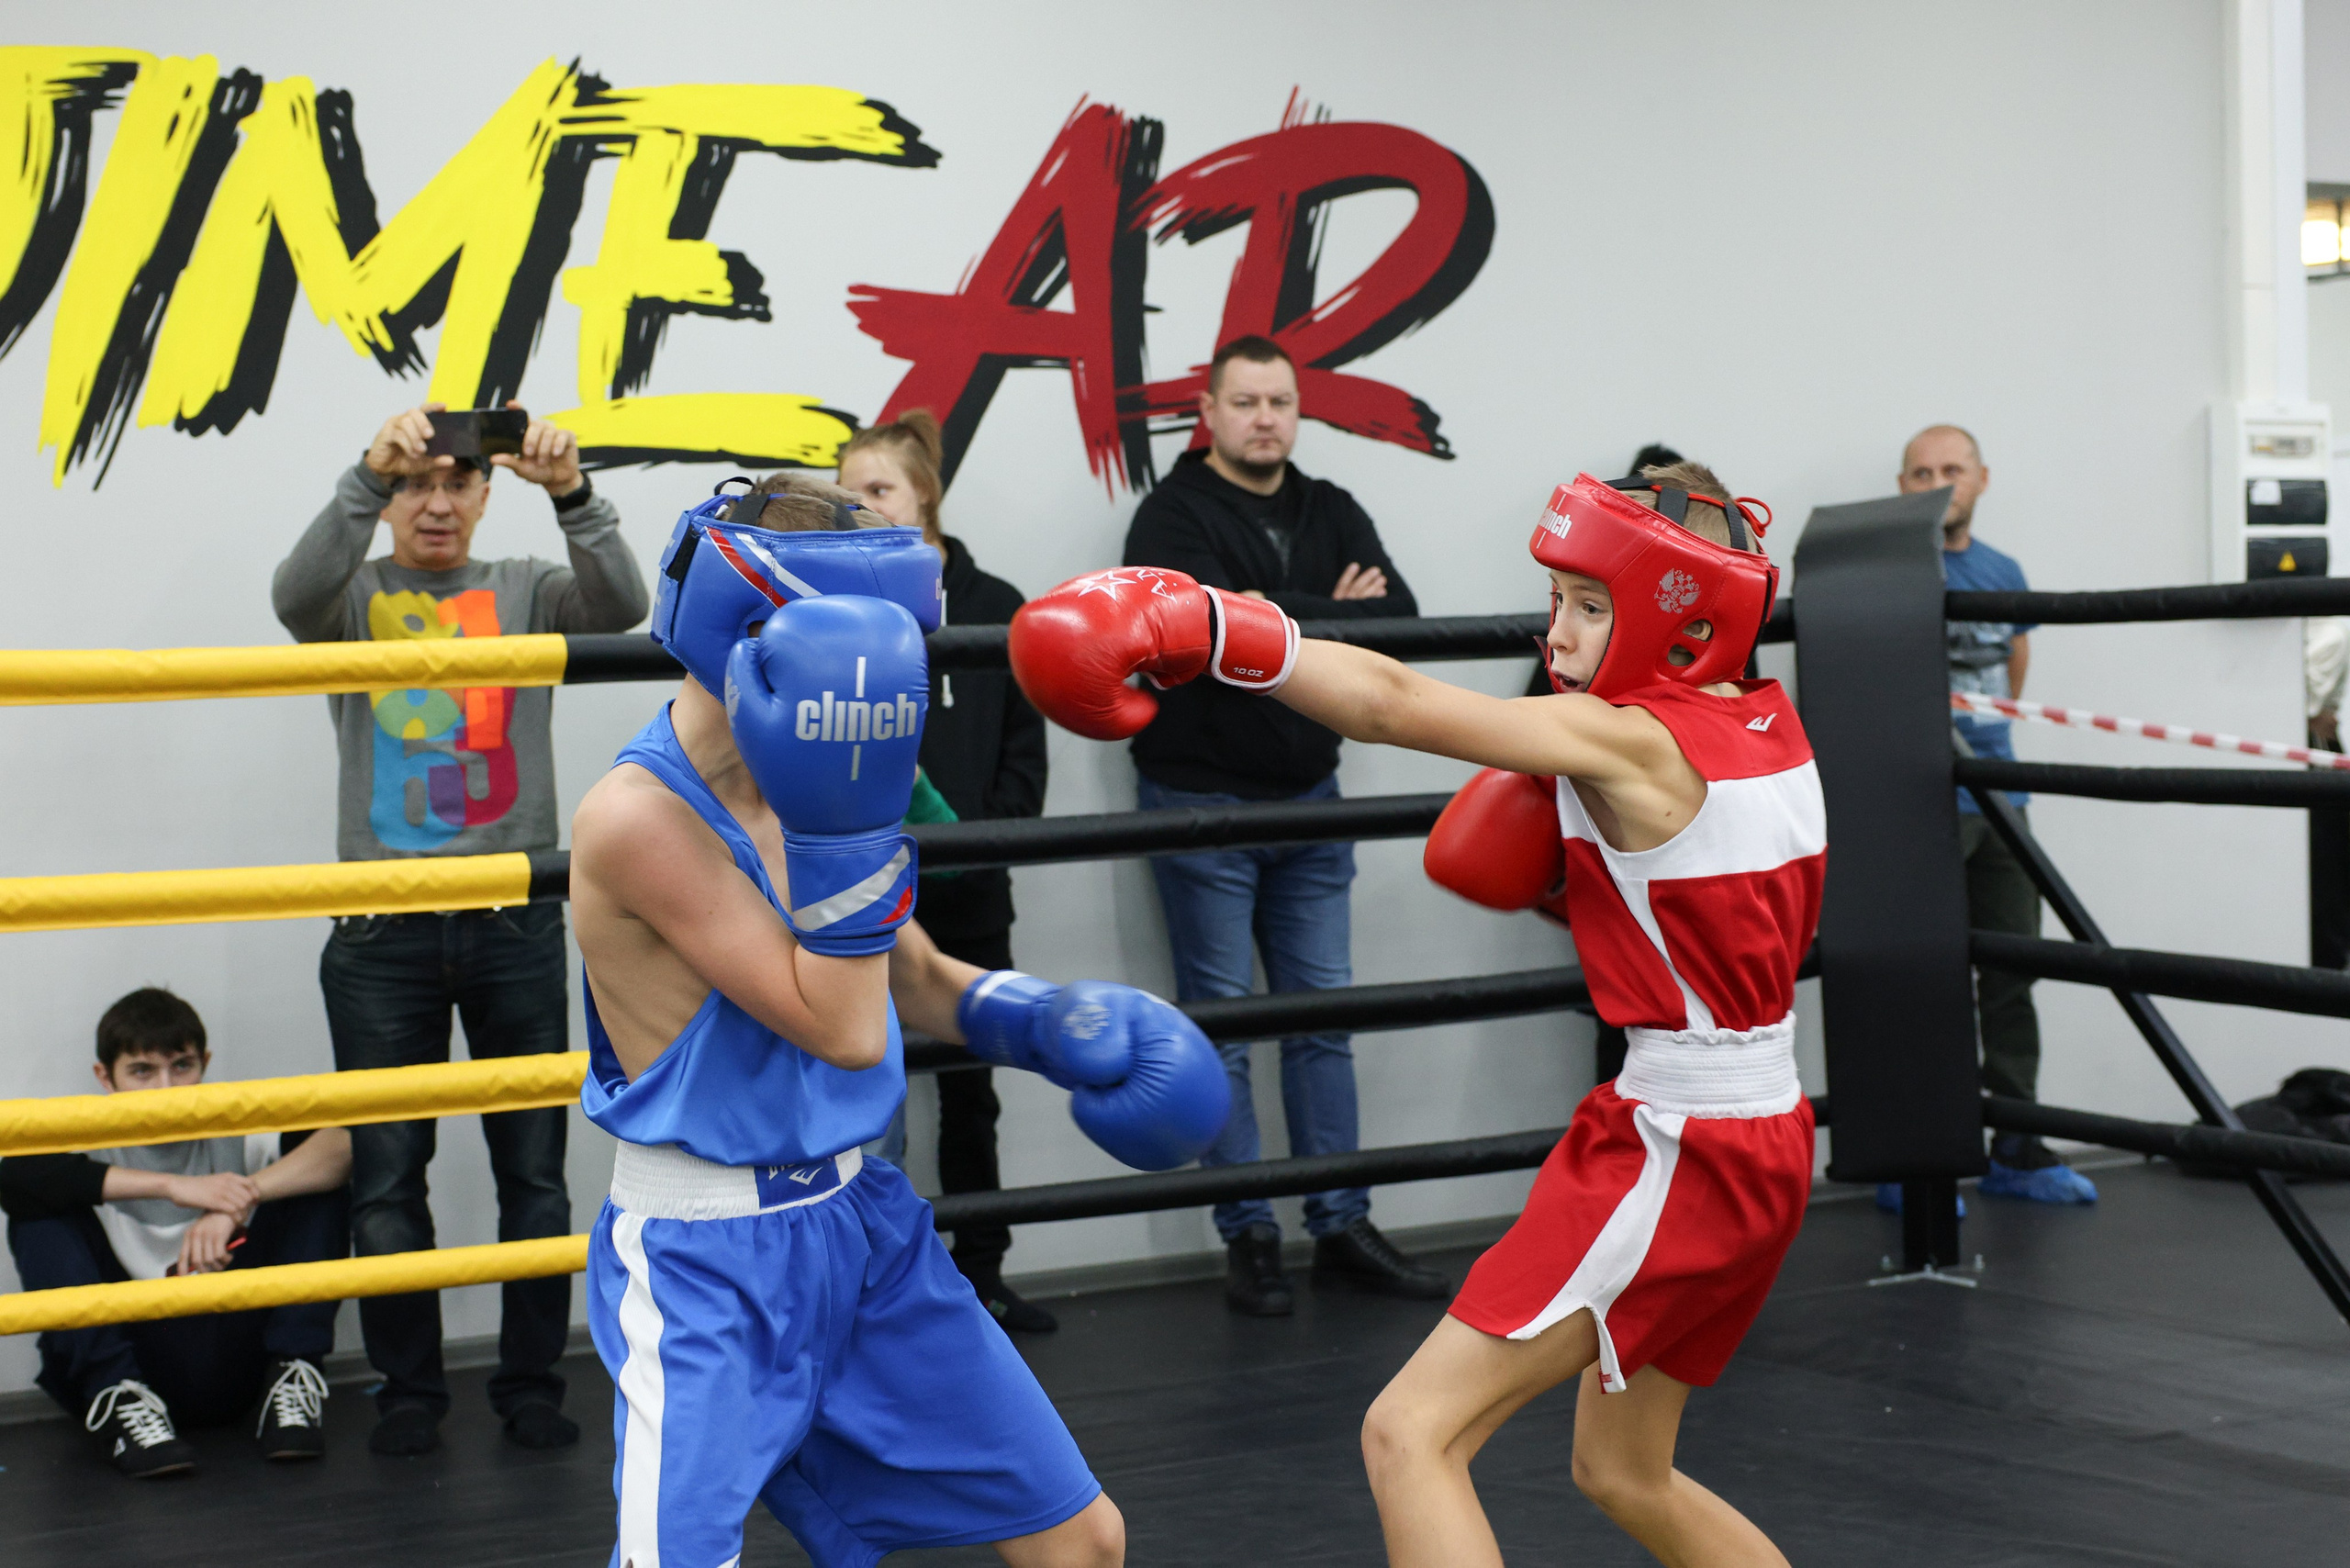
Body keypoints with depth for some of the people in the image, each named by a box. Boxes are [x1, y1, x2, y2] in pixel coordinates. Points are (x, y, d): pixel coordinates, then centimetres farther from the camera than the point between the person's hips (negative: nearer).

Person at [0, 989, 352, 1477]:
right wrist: (173, 1187, -34)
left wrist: (241, 1200, -32)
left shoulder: (234, 1132, 1)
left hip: (230, 1358, 1)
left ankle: (293, 1378, -11)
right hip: (126, 1352, -1)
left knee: (314, 1180, -10)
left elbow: (344, 1144, -17)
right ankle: (118, 1398, -21)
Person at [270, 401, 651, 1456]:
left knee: (535, 1171, 4)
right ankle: (408, 1391, 15)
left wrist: (573, 494, -30)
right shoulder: (352, 597, 7)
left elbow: (622, 605, -12)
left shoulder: (526, 592, 8)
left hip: (514, 920, 1)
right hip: (382, 927, 0)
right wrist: (368, 476, -32)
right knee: (385, 1180, 3)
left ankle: (531, 1384, 15)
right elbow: (298, 595, -17)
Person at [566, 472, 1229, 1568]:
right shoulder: (639, 817, -23)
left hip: (857, 1219, 8)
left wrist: (1055, 1024, -1)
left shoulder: (804, 777, 2)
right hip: (706, 1261, -7)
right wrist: (843, 815, -31)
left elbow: (915, 978, 17)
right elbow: (843, 1031, -25)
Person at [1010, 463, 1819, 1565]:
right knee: (1622, 1474, 25)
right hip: (1765, 1146, 10)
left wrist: (1209, 629, -35)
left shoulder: (1630, 742, -18)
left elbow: (1396, 703, -30)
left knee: (1410, 1434, -10)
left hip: (1671, 1154, -10)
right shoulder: (1770, 725, 7)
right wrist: (1581, 857, 6)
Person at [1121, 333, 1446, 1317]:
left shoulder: (1333, 515, 9)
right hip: (1203, 800, -5)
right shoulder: (1173, 518, -8)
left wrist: (1281, 617, -18)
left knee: (1323, 1013, 9)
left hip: (1308, 798, 5)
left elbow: (1398, 620, -5)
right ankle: (1248, 1240, 7)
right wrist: (1335, 613, -15)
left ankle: (1342, 1228, 16)